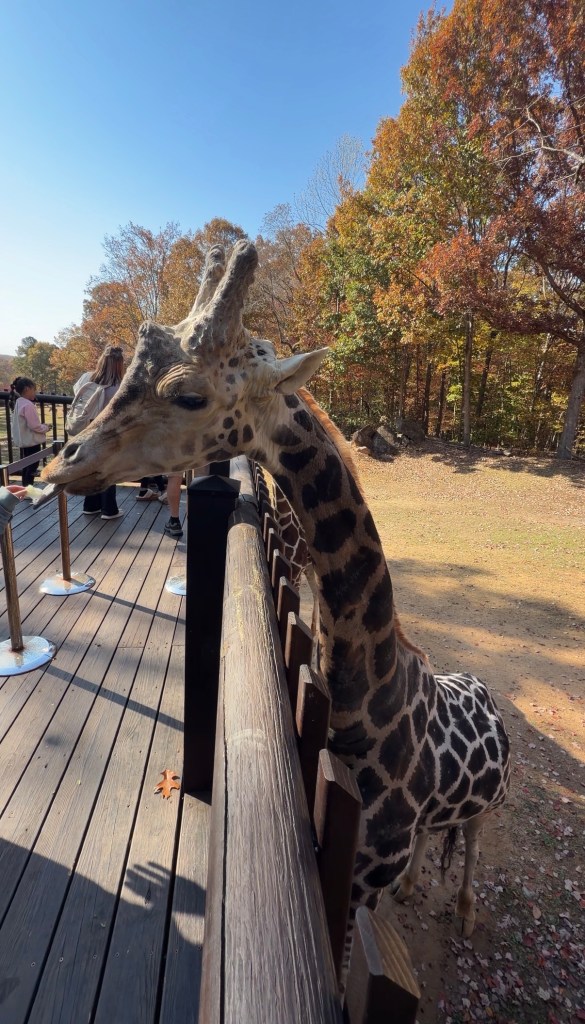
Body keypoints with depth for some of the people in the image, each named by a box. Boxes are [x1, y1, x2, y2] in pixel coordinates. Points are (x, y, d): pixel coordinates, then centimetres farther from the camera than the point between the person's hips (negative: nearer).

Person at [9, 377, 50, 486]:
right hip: (31, 441, -10)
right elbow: (34, 426, -23)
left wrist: (42, 426, 10)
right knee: (32, 466, -1)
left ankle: (26, 487, 28)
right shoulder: (28, 405, -21)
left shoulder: (18, 403, 9)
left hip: (24, 441, 10)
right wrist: (45, 427, -5)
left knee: (27, 466, 18)